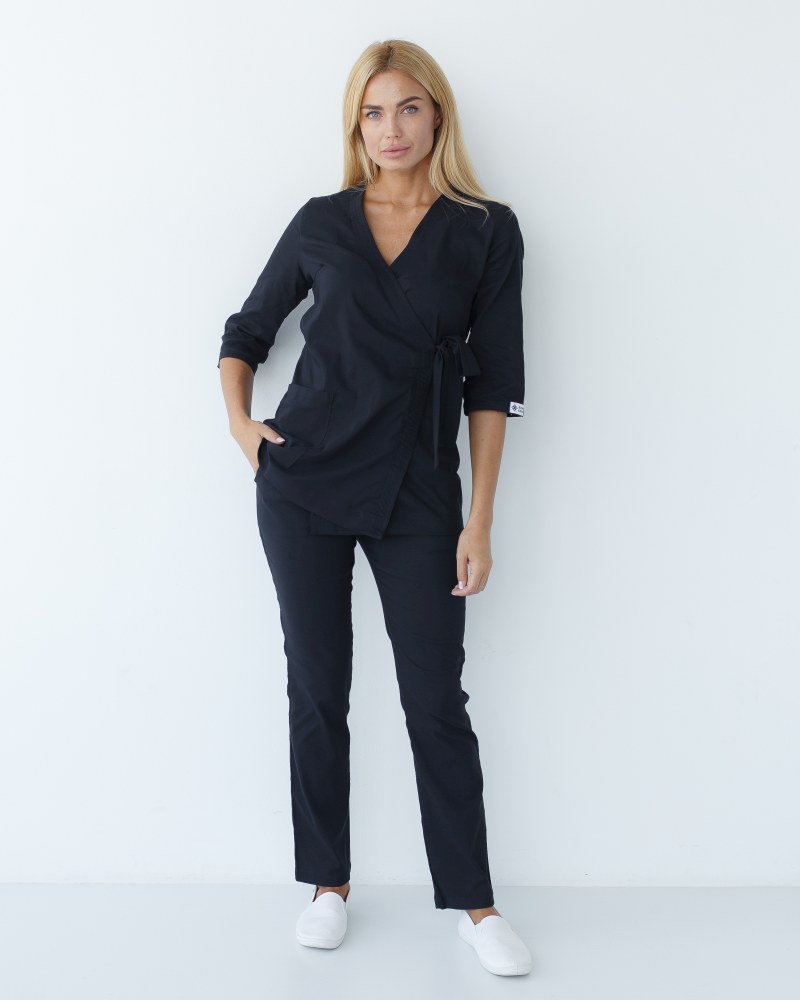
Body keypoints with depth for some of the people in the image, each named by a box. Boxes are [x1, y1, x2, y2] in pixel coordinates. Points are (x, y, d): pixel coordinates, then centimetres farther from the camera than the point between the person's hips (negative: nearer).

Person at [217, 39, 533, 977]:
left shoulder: (487, 231, 2)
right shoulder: (320, 222, 6)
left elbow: (492, 384, 0)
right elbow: (245, 332, 17)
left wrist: (479, 521, -5)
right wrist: (238, 421, -1)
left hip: (416, 494, -1)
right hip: (304, 482, 2)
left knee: (436, 699, 2)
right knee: (317, 689, 8)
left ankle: (473, 903, 17)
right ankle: (327, 883, 25)